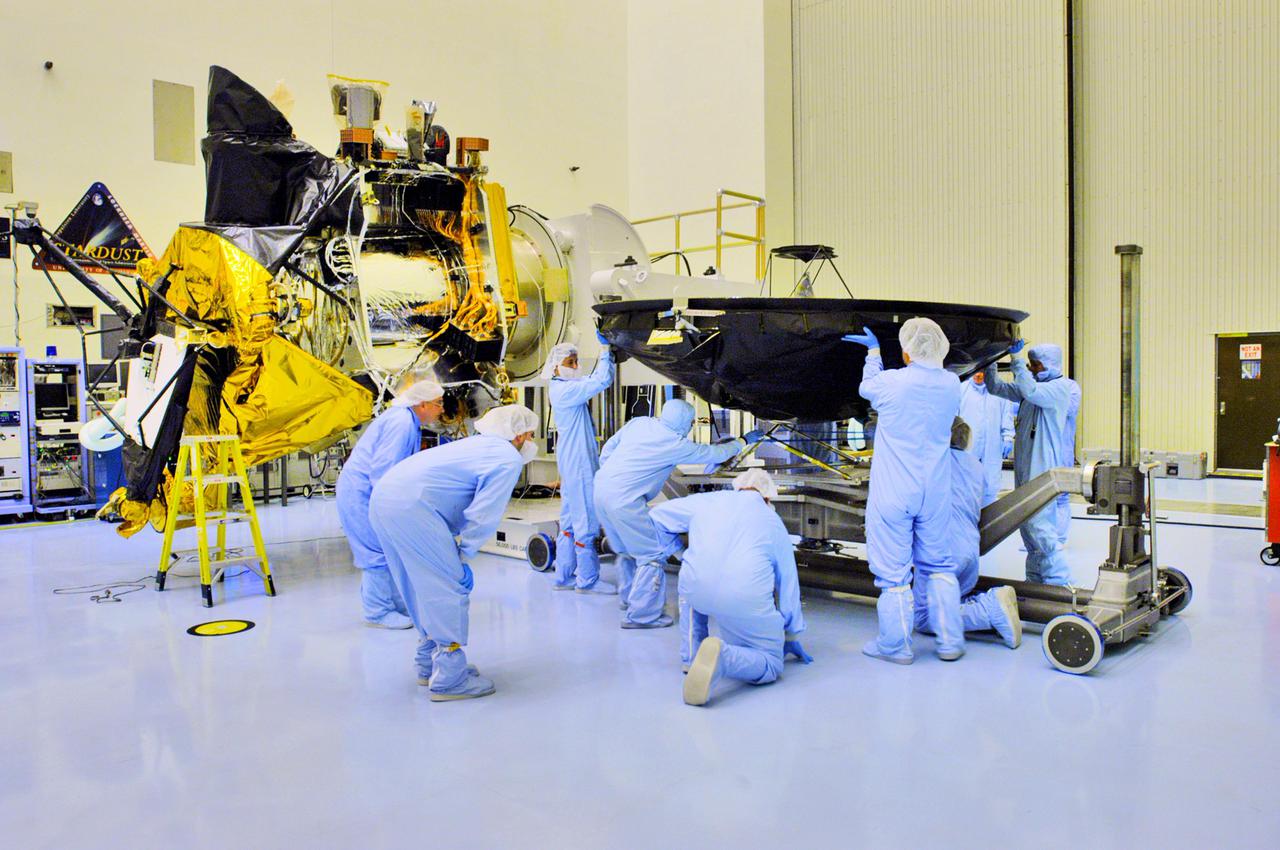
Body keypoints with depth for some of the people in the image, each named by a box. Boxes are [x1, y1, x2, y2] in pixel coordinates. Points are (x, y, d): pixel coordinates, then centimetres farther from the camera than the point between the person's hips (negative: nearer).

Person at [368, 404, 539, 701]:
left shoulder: (477, 445, 27)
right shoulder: (508, 459, -2)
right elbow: (483, 515, -11)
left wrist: (453, 547, 21)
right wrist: (464, 557, -1)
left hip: (384, 498, 10)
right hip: (411, 507, -10)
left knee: (425, 588, 20)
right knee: (450, 588, -2)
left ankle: (430, 666, 31)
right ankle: (449, 679, 4)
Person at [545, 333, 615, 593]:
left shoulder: (566, 387, 14)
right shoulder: (564, 390, -15)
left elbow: (595, 378, 19)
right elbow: (602, 381, -22)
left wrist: (606, 349, 8)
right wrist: (605, 348, -13)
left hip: (572, 464, 10)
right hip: (579, 464, -10)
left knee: (571, 521, 13)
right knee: (586, 522, -5)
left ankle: (564, 576, 19)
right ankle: (588, 579, 2)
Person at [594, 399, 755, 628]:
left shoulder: (638, 423, 11)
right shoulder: (676, 444, -5)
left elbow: (608, 449, 16)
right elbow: (716, 454, 8)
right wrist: (743, 441, 24)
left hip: (602, 488, 8)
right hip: (624, 499, -8)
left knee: (627, 549, 24)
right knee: (653, 555, 1)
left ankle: (629, 598, 39)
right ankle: (641, 615, 3)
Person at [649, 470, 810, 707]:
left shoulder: (708, 500, 21)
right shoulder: (774, 522, 22)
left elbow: (658, 517, 28)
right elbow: (789, 584, 28)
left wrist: (679, 550, 42)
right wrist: (792, 637, 39)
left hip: (696, 590, 2)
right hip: (745, 600, -2)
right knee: (771, 666, 14)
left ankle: (691, 656, 26)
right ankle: (722, 657, -17)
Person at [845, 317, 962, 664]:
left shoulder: (891, 382, -12)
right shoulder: (951, 385, 1)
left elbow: (866, 387, 12)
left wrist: (873, 351, 30)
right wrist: (874, 348, 32)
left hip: (892, 493, -4)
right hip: (935, 493, 4)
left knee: (893, 570, 3)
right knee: (939, 566, 16)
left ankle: (896, 646, 12)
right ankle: (949, 642, 19)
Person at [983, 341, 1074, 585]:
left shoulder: (1059, 388, -9)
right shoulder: (1033, 385, 16)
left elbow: (1030, 391, -28)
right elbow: (996, 387, 20)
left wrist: (1016, 358, -22)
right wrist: (990, 362, 7)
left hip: (1042, 469, -9)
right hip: (1024, 467, 9)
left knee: (1038, 524, -12)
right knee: (1028, 525, 12)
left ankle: (1059, 581, -5)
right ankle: (1036, 578, 20)